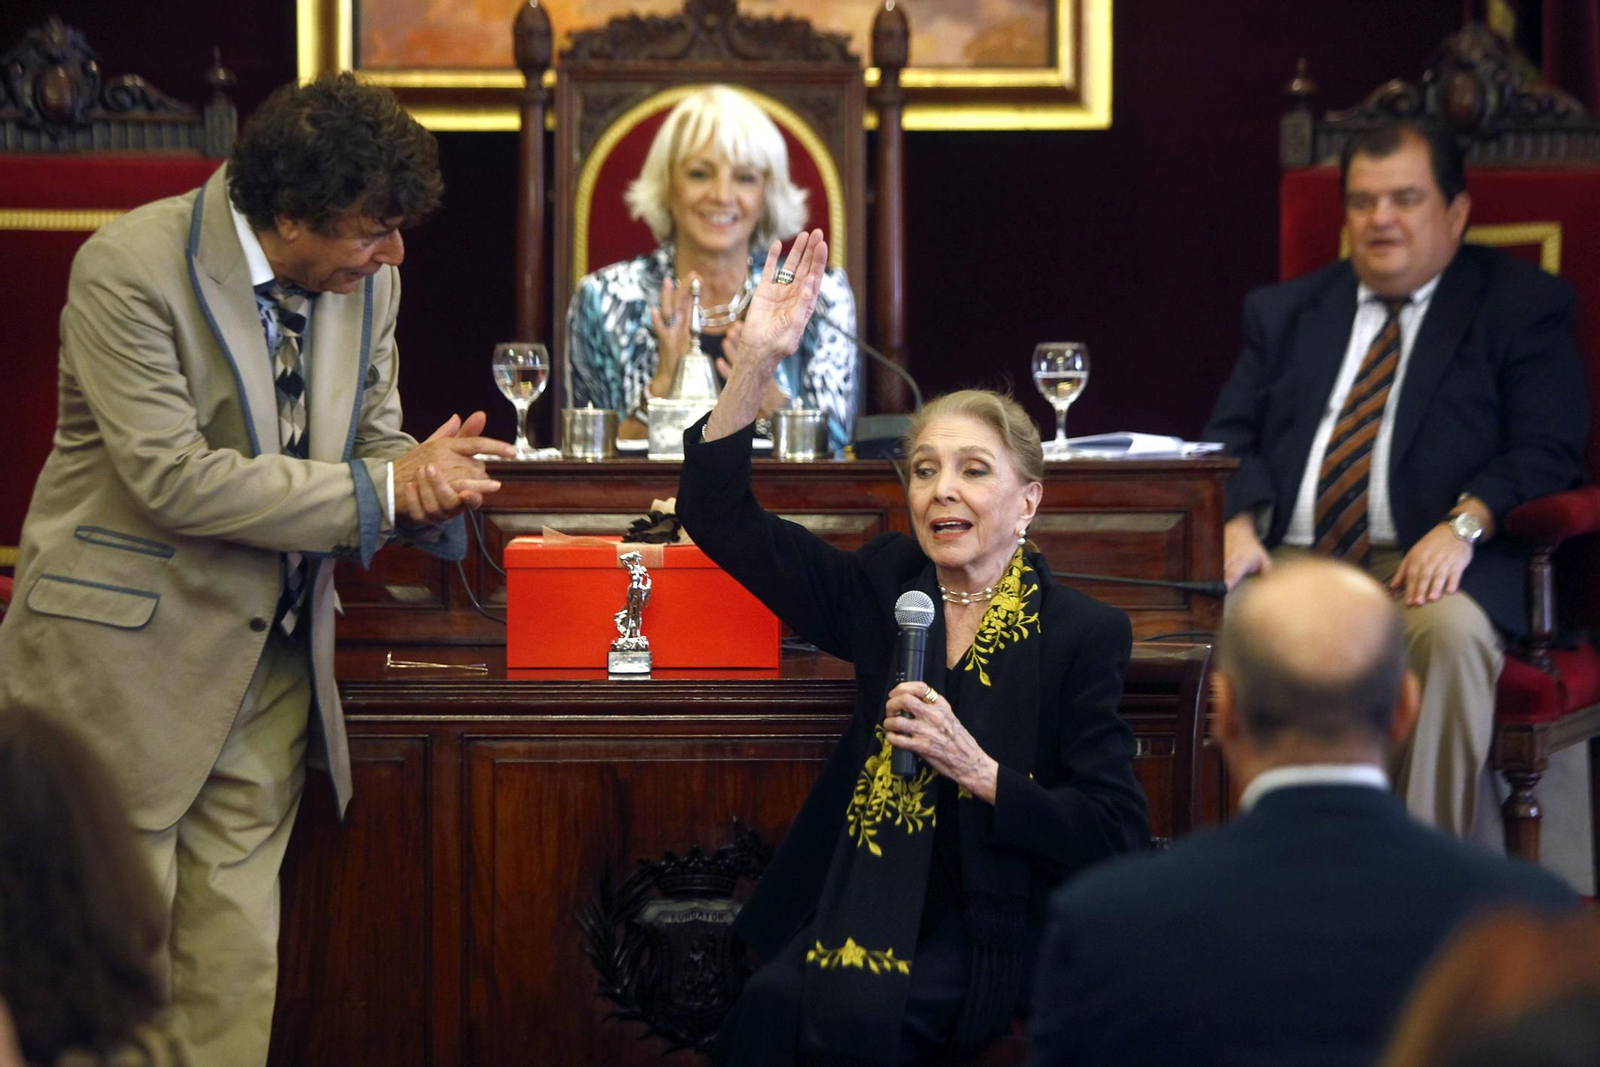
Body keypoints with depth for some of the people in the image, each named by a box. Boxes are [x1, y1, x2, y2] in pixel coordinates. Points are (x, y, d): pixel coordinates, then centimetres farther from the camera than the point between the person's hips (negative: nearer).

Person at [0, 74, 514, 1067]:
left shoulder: (366, 280, 4)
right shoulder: (131, 267, -17)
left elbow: (372, 442, 14)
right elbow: (174, 478, -23)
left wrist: (427, 476, -11)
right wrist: (382, 490, -21)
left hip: (272, 662, 6)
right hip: (128, 658, -6)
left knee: (238, 965, 9)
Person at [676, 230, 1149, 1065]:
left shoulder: (1083, 635, -2)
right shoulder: (886, 588, 10)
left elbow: (1116, 837, -6)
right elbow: (719, 515, 10)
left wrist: (976, 768, -17)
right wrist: (757, 360, -1)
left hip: (982, 927, -3)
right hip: (863, 895, 3)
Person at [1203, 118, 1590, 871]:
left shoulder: (1521, 306, 10)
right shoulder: (1283, 312, 23)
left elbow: (1548, 449, -2)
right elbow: (1230, 440, 15)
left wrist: (1464, 525, -20)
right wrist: (1237, 525, -7)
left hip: (1425, 564, -3)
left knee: (1452, 632, -38)